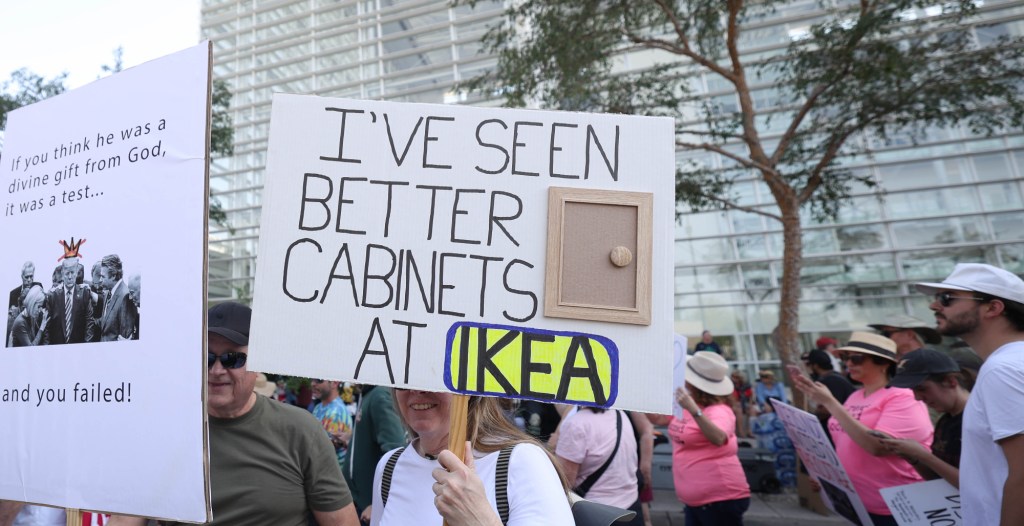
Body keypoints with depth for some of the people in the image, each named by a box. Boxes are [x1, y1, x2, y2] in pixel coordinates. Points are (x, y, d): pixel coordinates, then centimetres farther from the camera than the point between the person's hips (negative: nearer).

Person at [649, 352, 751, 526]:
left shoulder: (719, 411, -18)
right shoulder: (686, 406, 7)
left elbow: (719, 438, -37)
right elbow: (657, 418, 15)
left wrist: (694, 410, -48)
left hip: (721, 498, -8)